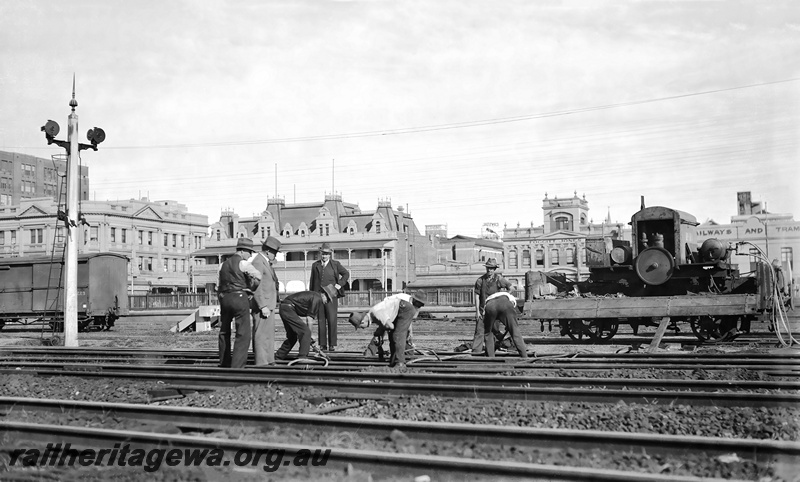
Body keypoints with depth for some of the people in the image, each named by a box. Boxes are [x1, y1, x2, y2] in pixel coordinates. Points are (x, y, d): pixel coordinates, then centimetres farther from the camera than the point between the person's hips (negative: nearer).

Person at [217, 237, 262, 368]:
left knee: (224, 332, 19)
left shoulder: (224, 264, 16)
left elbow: (220, 285, 16)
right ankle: (237, 365, -12)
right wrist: (252, 286, 5)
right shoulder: (243, 263, -5)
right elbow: (258, 276, -13)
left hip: (224, 298, 7)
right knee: (243, 334, -5)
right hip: (240, 298, -7)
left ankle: (224, 363, 30)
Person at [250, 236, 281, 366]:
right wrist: (263, 306, -24)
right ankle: (261, 363, -6)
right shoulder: (258, 263, -15)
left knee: (269, 334, 15)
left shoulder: (267, 263, 18)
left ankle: (269, 361, 23)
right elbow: (256, 287, -21)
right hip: (262, 305, -11)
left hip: (268, 304, 11)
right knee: (262, 334, -8)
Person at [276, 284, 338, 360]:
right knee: (306, 332, -12)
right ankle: (302, 356, -13)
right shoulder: (317, 298, -13)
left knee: (292, 337, 19)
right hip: (288, 309, -10)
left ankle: (278, 357, 29)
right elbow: (310, 318, -11)